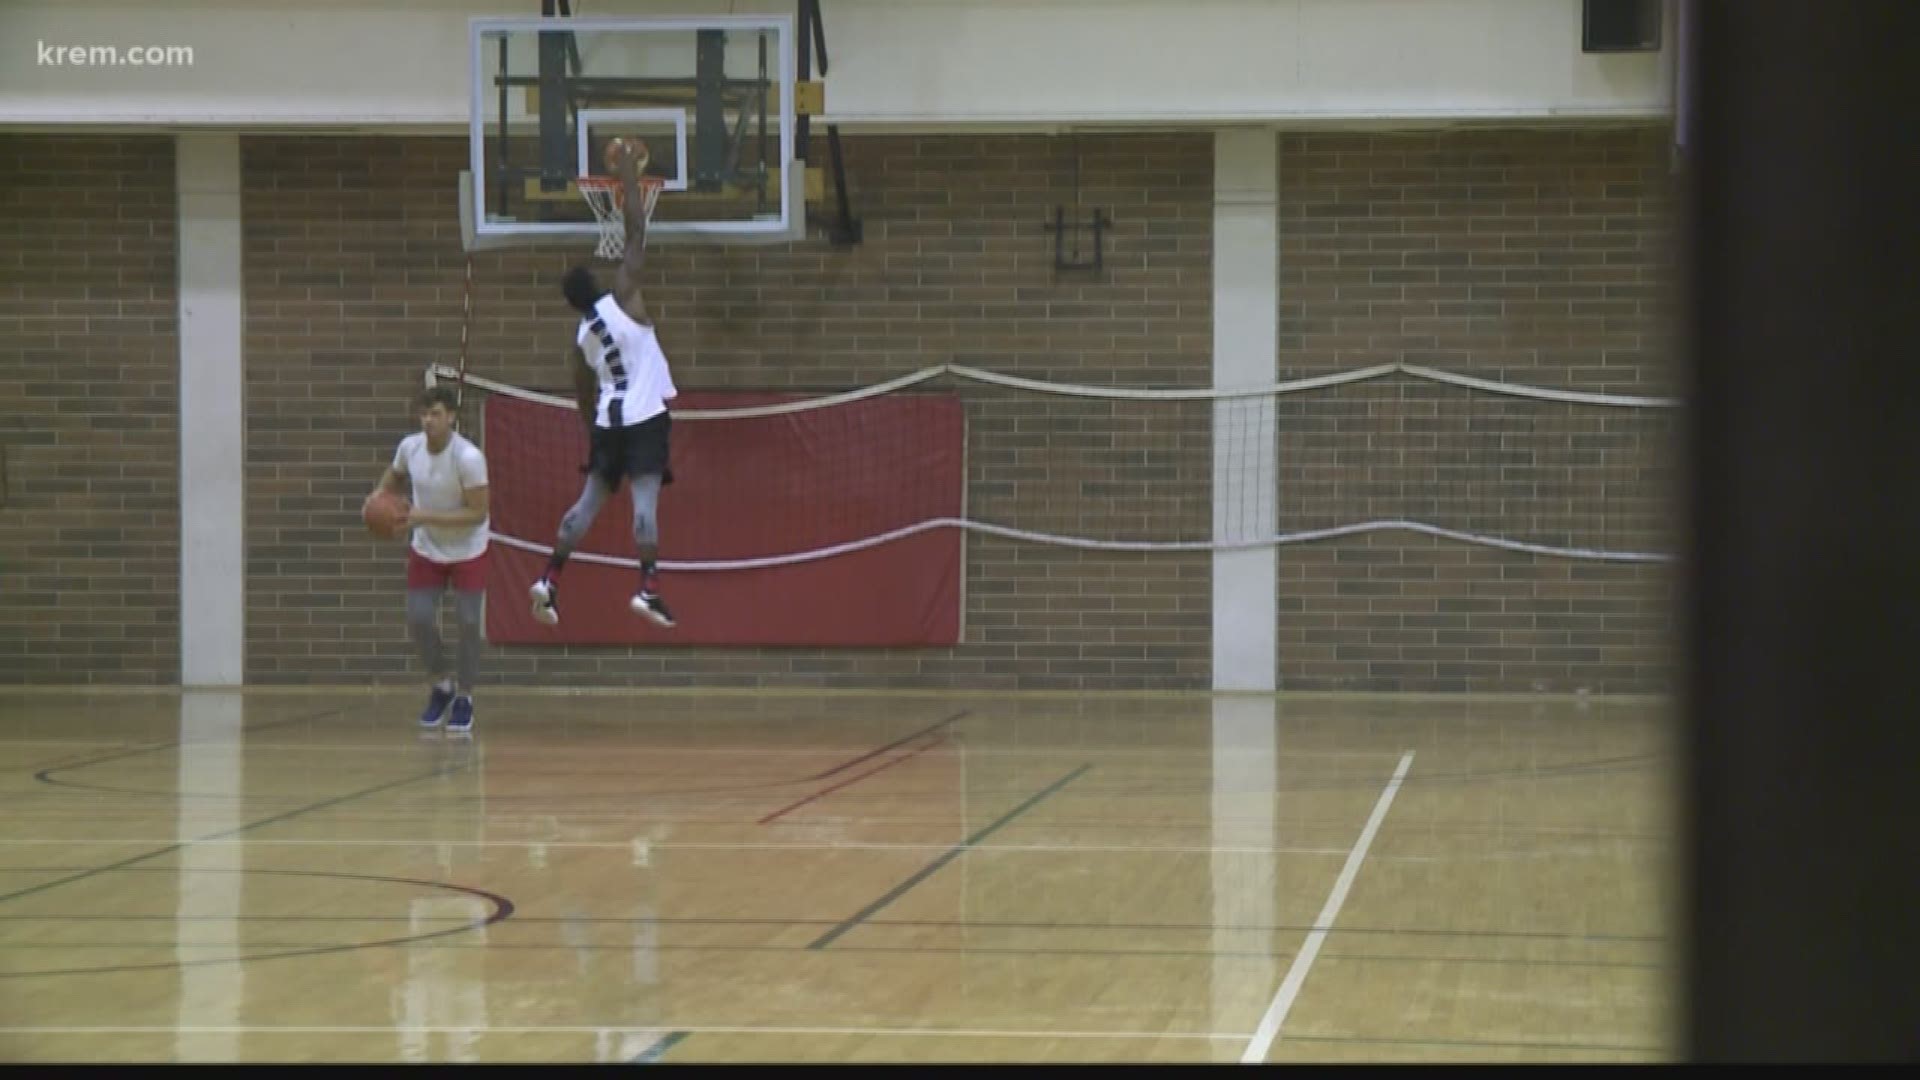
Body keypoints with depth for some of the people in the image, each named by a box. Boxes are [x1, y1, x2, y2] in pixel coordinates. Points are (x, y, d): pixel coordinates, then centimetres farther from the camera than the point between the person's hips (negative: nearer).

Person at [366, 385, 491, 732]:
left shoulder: (468, 457, -27)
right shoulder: (410, 446, -12)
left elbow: (478, 513, -27)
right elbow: (395, 475, 12)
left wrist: (427, 517, -33)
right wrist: (379, 495, -10)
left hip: (467, 551, -4)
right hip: (426, 548, 4)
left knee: (468, 622, -6)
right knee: (418, 619, -2)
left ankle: (464, 697, 12)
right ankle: (441, 684, 22)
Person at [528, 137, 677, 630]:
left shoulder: (580, 338, 11)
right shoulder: (622, 299, -5)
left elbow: (585, 396, 18)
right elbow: (636, 234, -5)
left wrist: (595, 435, 30)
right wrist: (629, 179, 2)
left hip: (607, 420, 6)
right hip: (644, 416, -6)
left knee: (590, 499, 12)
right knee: (645, 498, -12)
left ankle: (550, 581, 5)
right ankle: (648, 589, -21)